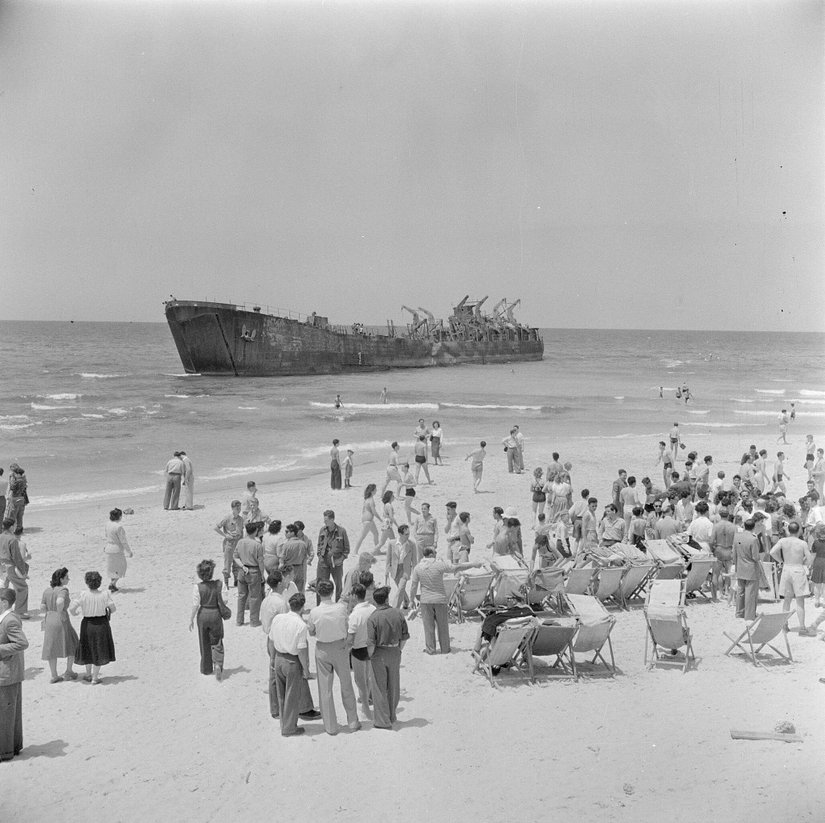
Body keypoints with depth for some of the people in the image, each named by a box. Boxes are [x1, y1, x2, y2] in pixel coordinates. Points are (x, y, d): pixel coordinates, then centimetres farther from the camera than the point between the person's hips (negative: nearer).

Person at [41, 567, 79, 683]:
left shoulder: (47, 591, 4)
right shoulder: (63, 590, -18)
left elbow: (43, 607, 6)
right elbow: (60, 602, -36)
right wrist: (61, 613, -21)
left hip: (49, 621, 6)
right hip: (62, 621, -6)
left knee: (52, 648, 14)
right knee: (73, 645, 14)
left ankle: (54, 676, 18)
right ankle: (68, 671, 19)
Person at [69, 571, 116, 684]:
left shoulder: (83, 595, -16)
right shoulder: (105, 595, -15)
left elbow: (71, 608, -17)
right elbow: (113, 609, -10)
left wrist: (74, 613, 5)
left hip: (88, 624, 0)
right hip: (102, 623, 0)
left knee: (88, 649, 22)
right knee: (99, 650, 14)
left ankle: (88, 675, 36)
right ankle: (95, 678, 17)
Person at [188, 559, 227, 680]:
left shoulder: (197, 587, -15)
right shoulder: (218, 585, -13)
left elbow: (195, 605, -13)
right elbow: (222, 601, -10)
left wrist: (191, 619, -3)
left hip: (202, 615, 0)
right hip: (215, 615, 0)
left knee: (204, 643, 17)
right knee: (217, 643, 12)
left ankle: (206, 669, 27)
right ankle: (218, 664, -9)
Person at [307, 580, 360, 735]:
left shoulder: (314, 612, -18)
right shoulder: (341, 608, -15)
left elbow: (311, 632, -4)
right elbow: (346, 628, -2)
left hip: (322, 649, -1)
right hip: (340, 648, 1)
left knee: (325, 689, 11)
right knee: (346, 686, 17)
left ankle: (330, 726, 16)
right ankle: (353, 722, 26)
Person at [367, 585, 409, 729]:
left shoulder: (372, 618, -17)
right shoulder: (398, 614, -5)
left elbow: (371, 643, -18)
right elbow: (405, 636, 2)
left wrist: (370, 657, -3)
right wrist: (398, 650, 14)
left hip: (379, 653, -4)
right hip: (395, 652, 4)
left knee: (379, 688, 7)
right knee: (393, 686, 17)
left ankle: (383, 721, 12)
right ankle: (392, 716, 31)